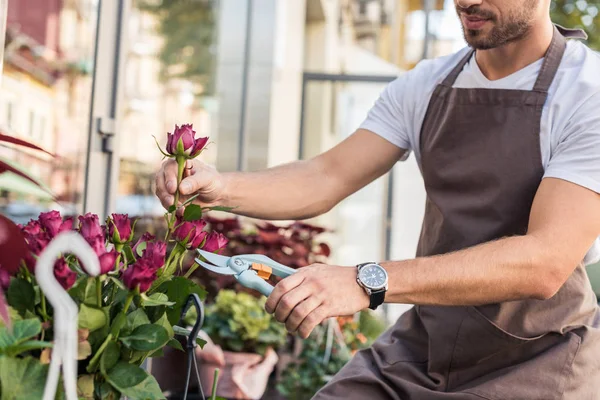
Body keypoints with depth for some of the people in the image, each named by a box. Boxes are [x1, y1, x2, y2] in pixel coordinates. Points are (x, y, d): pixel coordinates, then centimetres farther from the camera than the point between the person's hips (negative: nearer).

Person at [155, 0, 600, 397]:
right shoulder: (426, 85, 3)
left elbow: (544, 263, -26)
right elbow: (328, 177, -2)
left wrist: (369, 281, -36)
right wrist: (222, 187, -22)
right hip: (417, 348, 5)